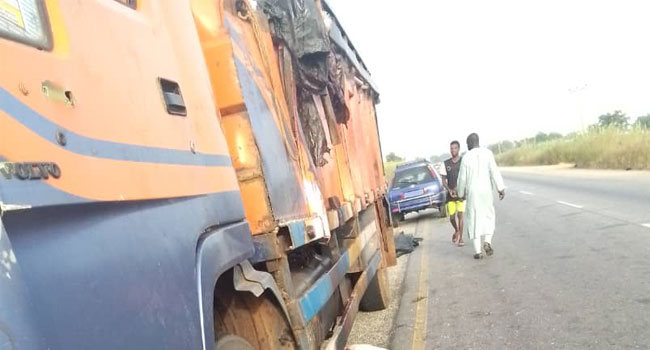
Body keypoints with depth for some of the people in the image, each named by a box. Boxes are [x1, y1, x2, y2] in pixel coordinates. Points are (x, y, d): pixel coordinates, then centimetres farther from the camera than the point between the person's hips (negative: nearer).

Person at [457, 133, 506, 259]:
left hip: (472, 193, -1)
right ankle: (487, 242, -5)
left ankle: (478, 251, 1)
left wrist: (461, 193, 13)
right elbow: (495, 172, -9)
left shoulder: (466, 157, -4)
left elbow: (462, 178, -1)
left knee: (474, 220, 5)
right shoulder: (487, 153, -3)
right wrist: (501, 188, -4)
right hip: (486, 191, 1)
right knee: (488, 217, 17)